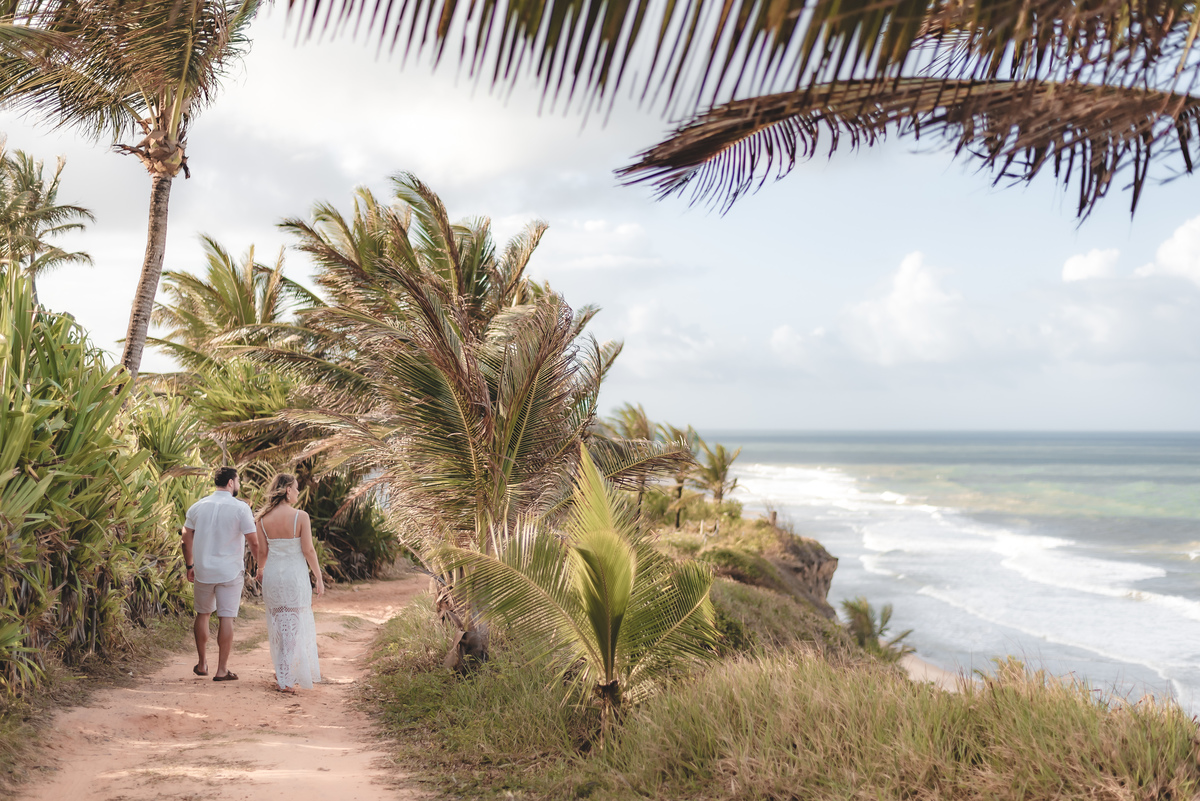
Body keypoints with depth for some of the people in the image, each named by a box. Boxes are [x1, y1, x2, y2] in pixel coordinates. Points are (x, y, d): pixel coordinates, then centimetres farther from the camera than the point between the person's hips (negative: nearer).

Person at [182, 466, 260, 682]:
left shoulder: (198, 506, 4)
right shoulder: (240, 508, -9)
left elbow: (187, 538, 8)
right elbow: (254, 542, -11)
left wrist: (190, 565, 18)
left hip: (203, 572, 4)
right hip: (230, 572, -4)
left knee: (203, 614, 18)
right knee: (226, 618, 1)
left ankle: (202, 664, 28)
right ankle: (222, 670, 3)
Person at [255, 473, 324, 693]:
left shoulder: (264, 519, -1)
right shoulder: (300, 516, -13)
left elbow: (262, 551, 6)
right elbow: (308, 550, -12)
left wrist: (260, 570, 26)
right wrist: (319, 577, -2)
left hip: (272, 574, 4)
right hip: (295, 575, -4)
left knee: (277, 625, 17)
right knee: (295, 625, 5)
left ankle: (282, 673, 27)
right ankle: (288, 679, 5)